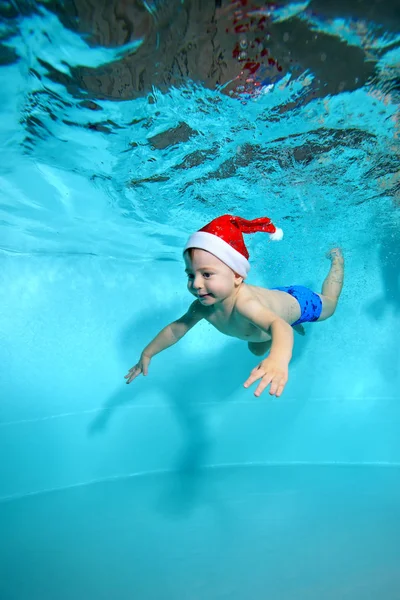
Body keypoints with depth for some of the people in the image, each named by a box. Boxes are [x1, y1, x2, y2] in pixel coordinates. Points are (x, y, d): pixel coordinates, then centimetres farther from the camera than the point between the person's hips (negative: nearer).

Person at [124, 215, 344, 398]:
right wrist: (147, 354, -6)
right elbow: (177, 327, -13)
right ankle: (293, 324, 53)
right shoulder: (204, 305, -30)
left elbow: (279, 324, -71)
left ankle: (336, 256, 51)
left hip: (297, 302, -5)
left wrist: (278, 360, -92)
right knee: (256, 350, 31)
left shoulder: (245, 303, -53)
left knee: (329, 302, 28)